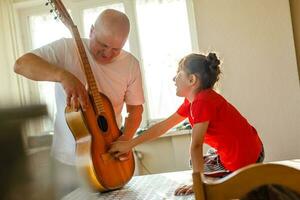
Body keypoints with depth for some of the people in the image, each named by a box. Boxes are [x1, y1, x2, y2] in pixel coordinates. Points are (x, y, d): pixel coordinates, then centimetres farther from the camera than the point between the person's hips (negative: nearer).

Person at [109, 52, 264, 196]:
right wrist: (129, 144, 9)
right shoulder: (192, 100, 5)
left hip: (244, 161, -8)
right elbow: (163, 126, 8)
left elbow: (196, 146, -26)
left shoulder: (202, 102, -26)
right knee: (195, 163, 20)